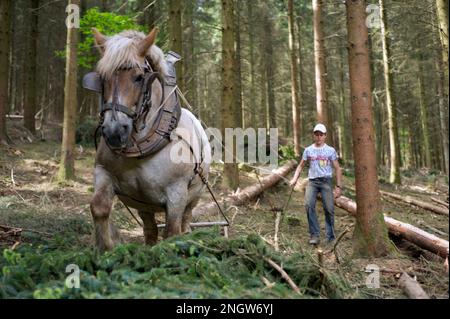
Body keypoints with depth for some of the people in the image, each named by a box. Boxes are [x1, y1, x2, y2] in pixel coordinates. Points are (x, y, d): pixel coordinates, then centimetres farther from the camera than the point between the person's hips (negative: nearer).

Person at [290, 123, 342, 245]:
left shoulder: (330, 150, 7)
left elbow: (337, 169, 7)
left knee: (329, 209, -5)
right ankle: (315, 235, -12)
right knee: (309, 205, -19)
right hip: (312, 181, 1)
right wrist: (294, 179, 3)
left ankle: (331, 237, 8)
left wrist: (338, 186, 0)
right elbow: (301, 166, 18)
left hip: (326, 181, -1)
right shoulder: (308, 150, 12)